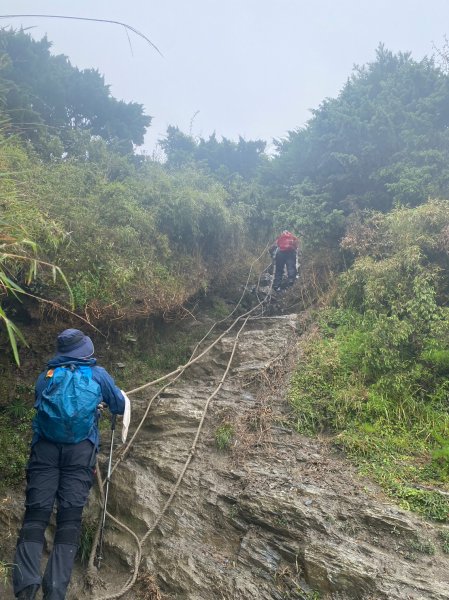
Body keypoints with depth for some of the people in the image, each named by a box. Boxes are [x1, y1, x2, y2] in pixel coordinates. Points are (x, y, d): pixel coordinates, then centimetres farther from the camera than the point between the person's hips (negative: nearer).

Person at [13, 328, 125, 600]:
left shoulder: (46, 375, 20)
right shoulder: (98, 374, 14)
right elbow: (120, 407, 24)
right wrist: (102, 400, 47)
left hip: (45, 446, 2)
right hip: (81, 448, -2)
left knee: (36, 513, -2)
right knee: (70, 517, -3)